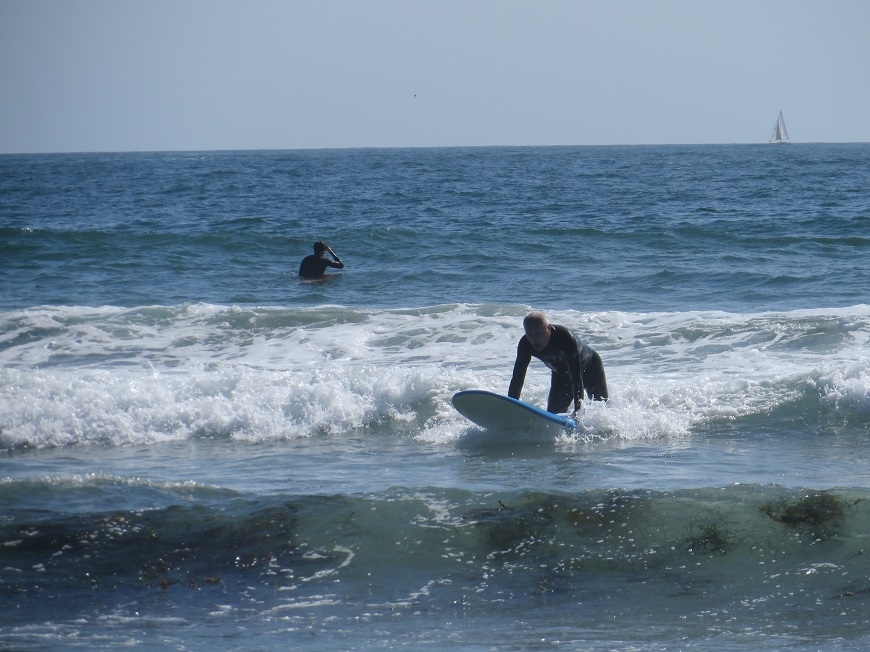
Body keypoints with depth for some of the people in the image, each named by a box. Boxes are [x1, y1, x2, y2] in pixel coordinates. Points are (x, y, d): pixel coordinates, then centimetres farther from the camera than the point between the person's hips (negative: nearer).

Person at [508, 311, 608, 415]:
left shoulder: (564, 337, -43)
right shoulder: (526, 344, -29)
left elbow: (576, 376, -44)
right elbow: (517, 378, -24)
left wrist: (578, 407, -51)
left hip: (590, 367, -4)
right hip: (562, 373, 4)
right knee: (554, 412, -5)